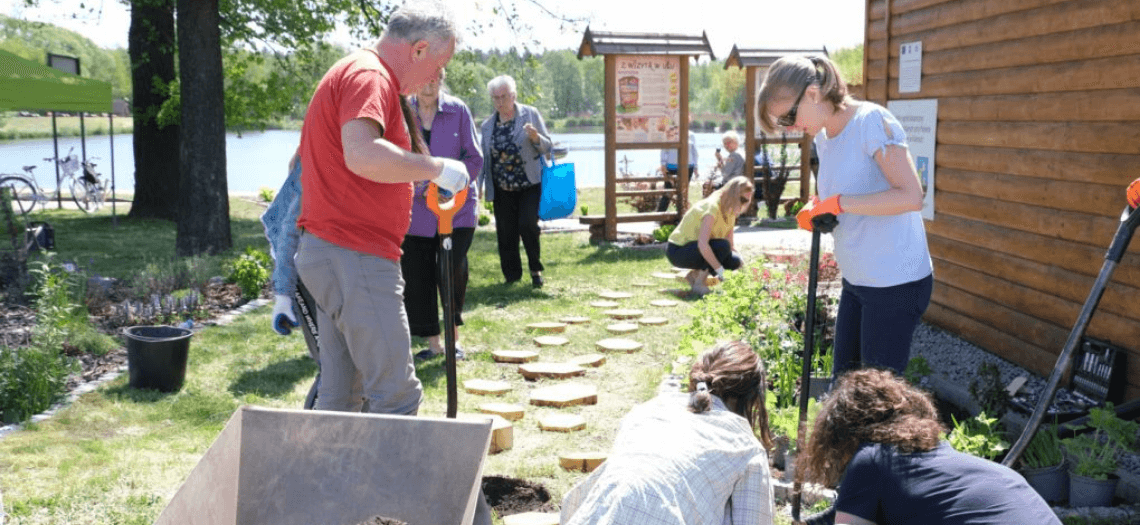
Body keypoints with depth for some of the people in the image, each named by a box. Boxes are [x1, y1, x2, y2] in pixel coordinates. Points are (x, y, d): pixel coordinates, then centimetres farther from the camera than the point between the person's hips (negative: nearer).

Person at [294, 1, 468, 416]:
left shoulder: (353, 73, 21)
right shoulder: (369, 76, -13)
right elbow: (363, 155, -31)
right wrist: (436, 168, -21)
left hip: (330, 253, 11)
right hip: (354, 257, -11)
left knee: (338, 395, 14)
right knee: (397, 397, -7)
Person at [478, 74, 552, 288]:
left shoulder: (530, 114, 1)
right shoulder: (487, 126, 9)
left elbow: (547, 146, 2)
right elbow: (484, 158, 16)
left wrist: (536, 138, -20)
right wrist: (479, 185, 10)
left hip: (530, 184, -3)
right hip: (502, 189, 3)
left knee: (528, 225, -15)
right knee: (505, 233, 2)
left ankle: (536, 269, 5)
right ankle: (511, 275, 17)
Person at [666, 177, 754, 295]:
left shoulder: (730, 211, 3)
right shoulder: (712, 207, -25)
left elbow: (731, 245, 8)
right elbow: (702, 244, -35)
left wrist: (741, 263, -9)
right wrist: (719, 269, -30)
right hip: (677, 251, -9)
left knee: (734, 261, -11)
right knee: (721, 246, -29)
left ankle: (694, 274, 7)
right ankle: (699, 284, -16)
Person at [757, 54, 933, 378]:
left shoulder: (872, 121, -18)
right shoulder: (823, 135, 9)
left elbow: (911, 196, -25)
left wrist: (838, 203, -22)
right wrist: (815, 211, 0)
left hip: (896, 282, -9)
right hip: (856, 280, 9)